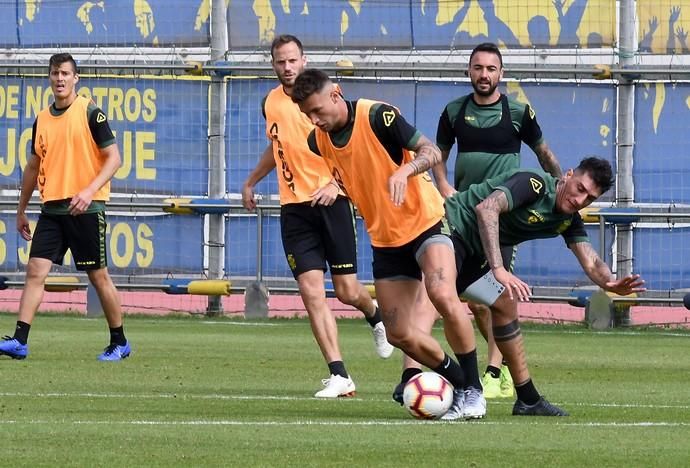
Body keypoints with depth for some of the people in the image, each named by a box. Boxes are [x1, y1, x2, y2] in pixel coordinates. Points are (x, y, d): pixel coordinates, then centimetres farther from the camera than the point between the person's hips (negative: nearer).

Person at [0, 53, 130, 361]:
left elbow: (113, 158, -8)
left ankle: (119, 343, 15)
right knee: (35, 271, -7)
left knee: (99, 276, 2)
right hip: (52, 208, 5)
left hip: (86, 208, -5)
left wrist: (89, 191, -21)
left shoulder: (90, 113, -5)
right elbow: (34, 166, 20)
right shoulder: (42, 119, 12)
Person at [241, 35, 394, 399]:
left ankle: (375, 316, 38)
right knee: (312, 294, -8)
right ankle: (339, 376, -9)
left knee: (347, 292, 1)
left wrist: (335, 183, -23)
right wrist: (251, 182, 32)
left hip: (330, 202, -4)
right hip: (294, 208, 4)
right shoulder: (271, 103, 8)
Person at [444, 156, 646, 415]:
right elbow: (486, 208, -36)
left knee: (505, 305, 14)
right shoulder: (534, 184, -22)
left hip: (471, 253, 10)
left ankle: (528, 400, 22)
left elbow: (591, 263, -3)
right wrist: (498, 269, -43)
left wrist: (611, 283, -28)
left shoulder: (569, 220, 5)